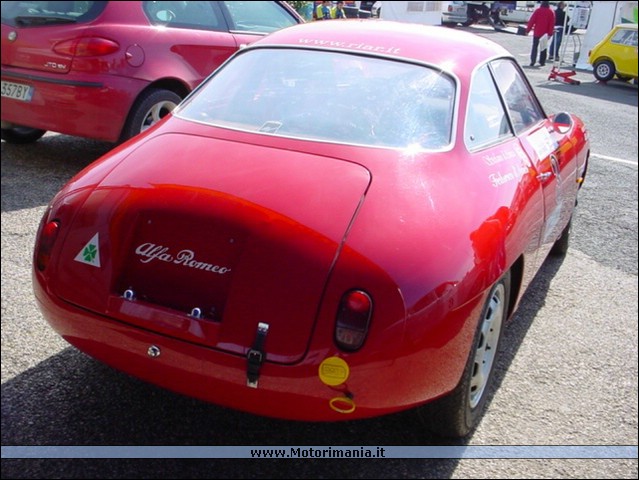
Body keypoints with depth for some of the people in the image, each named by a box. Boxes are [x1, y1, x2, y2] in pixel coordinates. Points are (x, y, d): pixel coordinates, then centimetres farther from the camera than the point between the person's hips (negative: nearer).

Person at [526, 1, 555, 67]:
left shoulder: (537, 11, -1)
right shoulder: (551, 12, 2)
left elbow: (531, 21, -5)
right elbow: (552, 24, -2)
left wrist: (528, 30, -1)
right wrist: (550, 33, 0)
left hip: (537, 32, -1)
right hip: (545, 33, 1)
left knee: (535, 47, 5)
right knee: (544, 47, 12)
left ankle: (532, 61, -5)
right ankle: (542, 62, 10)